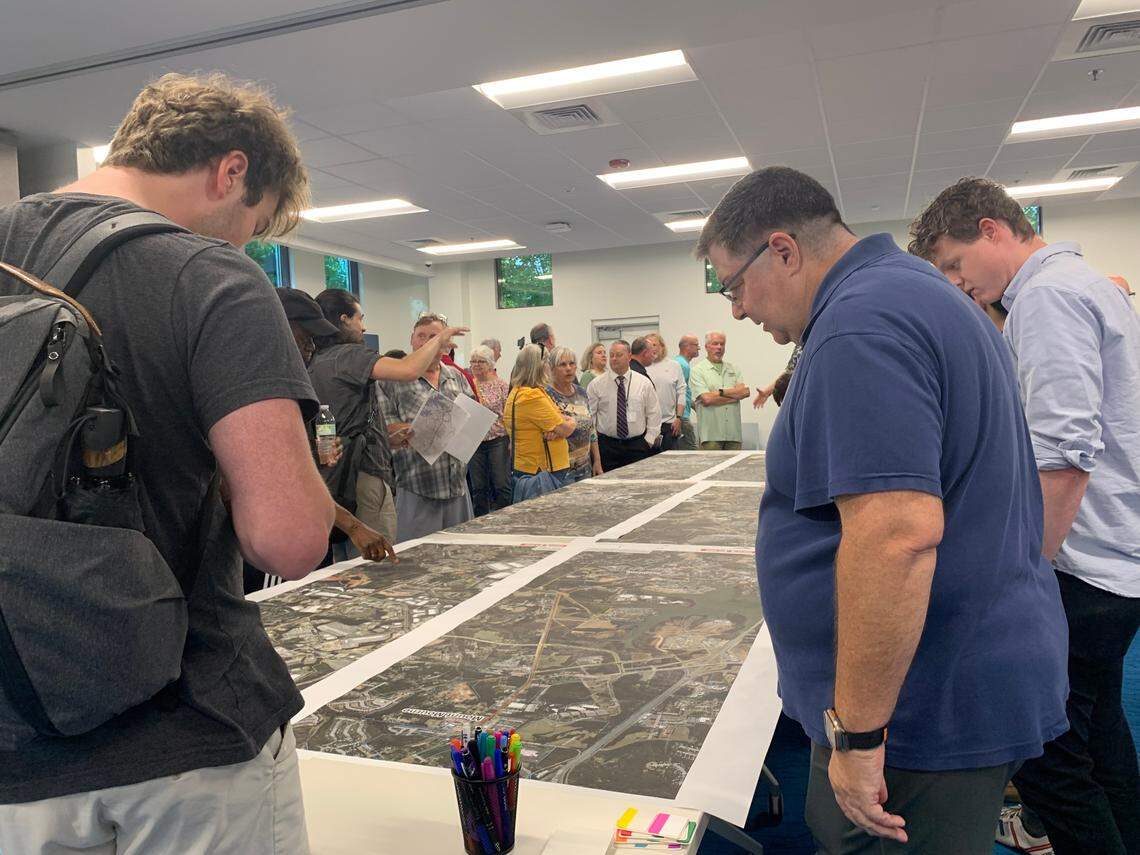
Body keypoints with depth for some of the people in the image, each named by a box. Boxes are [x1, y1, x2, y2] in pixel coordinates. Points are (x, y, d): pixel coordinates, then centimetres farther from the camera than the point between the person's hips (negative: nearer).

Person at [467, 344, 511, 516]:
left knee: (501, 485, -4)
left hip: (498, 440, -3)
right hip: (474, 442, 4)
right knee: (478, 488, 8)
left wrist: (511, 440, -10)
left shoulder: (501, 384, -1)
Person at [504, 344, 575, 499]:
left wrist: (556, 429, -9)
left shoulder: (516, 392, 12)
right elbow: (565, 430, -17)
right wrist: (572, 422, 6)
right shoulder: (532, 396, -20)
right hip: (544, 471, -10)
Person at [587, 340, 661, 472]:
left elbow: (654, 414, 7)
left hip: (637, 446, 1)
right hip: (606, 445, -1)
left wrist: (649, 440, 0)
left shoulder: (644, 383, 4)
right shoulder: (596, 384, 1)